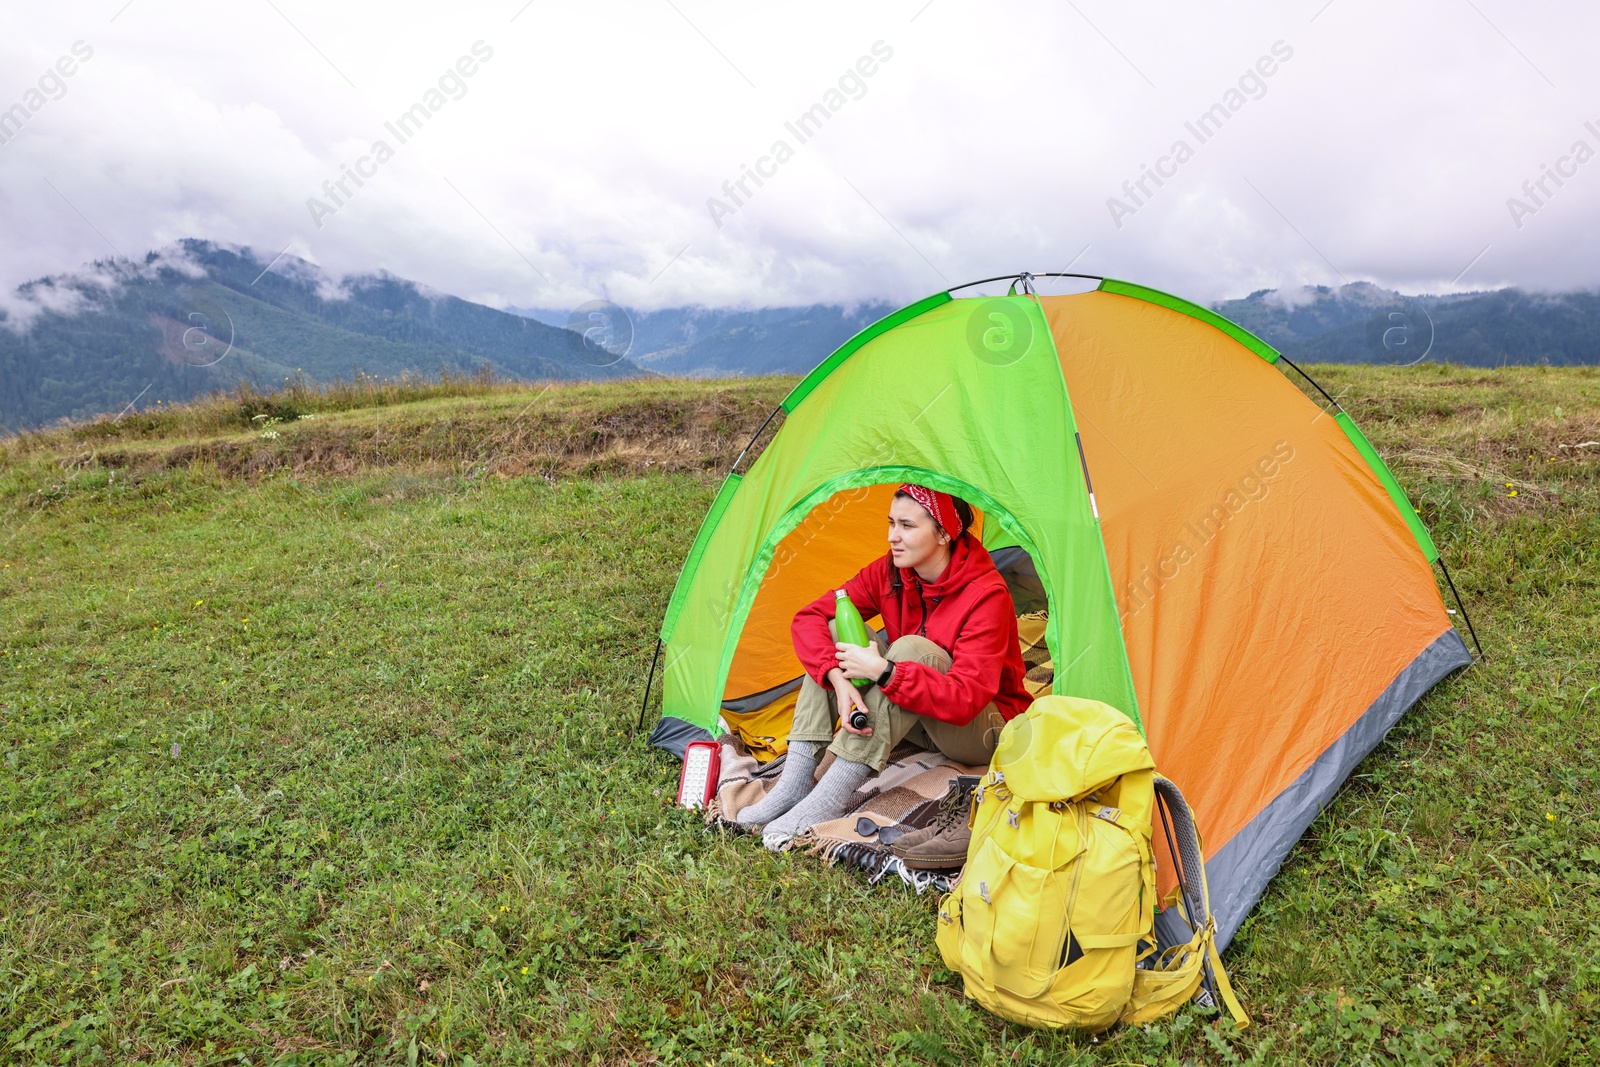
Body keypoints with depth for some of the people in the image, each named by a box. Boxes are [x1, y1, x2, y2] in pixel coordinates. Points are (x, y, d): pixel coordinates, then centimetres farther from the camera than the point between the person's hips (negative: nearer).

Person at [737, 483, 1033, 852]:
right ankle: (797, 779, -20)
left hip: (987, 730, -6)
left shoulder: (986, 595, -26)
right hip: (913, 718, 6)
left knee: (912, 648, -34)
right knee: (837, 630, -14)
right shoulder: (890, 572, -9)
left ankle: (832, 797, -35)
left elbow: (966, 700, -35)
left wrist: (883, 671, -40)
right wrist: (839, 680, -28)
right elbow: (808, 618, -11)